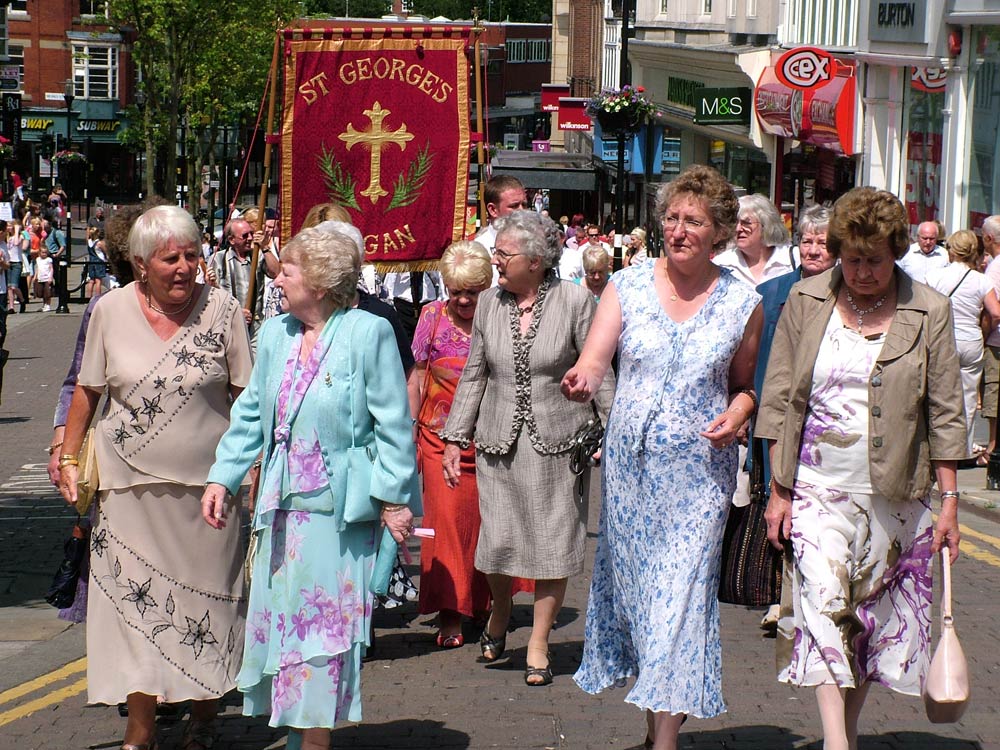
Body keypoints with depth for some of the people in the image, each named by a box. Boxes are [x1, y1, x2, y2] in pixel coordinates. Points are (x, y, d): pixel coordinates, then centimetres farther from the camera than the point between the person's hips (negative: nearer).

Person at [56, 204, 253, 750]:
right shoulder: (111, 310, -1)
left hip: (207, 483, -1)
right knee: (136, 603, 2)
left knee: (206, 602, 7)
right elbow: (87, 390, 10)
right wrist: (68, 456, 8)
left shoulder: (221, 310, -4)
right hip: (131, 487, 1)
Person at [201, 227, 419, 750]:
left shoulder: (368, 334, -10)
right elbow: (250, 413, 14)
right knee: (278, 619, 9)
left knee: (323, 626, 0)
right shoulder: (274, 334, 8)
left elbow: (392, 423, -9)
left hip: (338, 510, -6)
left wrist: (394, 498, -11)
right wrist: (222, 478, 7)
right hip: (282, 508, 6)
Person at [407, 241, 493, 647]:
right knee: (446, 520, -4)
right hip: (440, 439, 0)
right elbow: (417, 378, 8)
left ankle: (484, 602, 23)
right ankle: (450, 615, -1)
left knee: (483, 519, 6)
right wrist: (409, 431, 4)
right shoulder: (434, 316, 3)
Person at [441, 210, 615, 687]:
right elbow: (473, 376, 11)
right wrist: (455, 438, 8)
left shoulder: (574, 300, -6)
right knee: (497, 540, 1)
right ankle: (500, 611, 32)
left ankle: (539, 644, 16)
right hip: (499, 442, 2)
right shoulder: (489, 303, 4)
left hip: (557, 442, -2)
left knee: (552, 541, 3)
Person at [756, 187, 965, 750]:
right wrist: (779, 490, 2)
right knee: (823, 603, -14)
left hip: (894, 493, 0)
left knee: (873, 618, 6)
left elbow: (945, 413, 3)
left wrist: (950, 502, 0)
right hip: (818, 487, 0)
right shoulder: (806, 302, 3)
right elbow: (781, 400, 5)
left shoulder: (928, 312, 0)